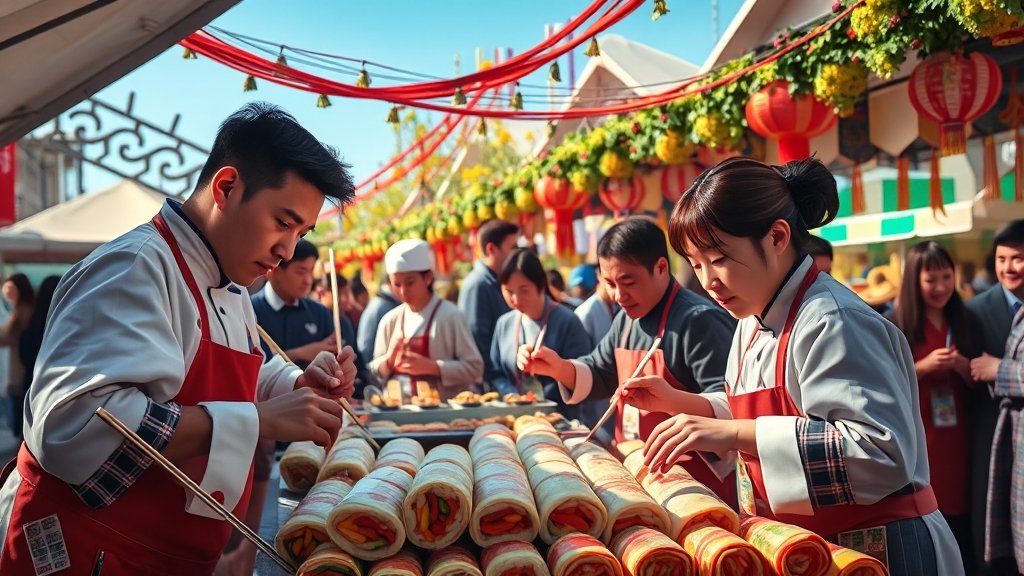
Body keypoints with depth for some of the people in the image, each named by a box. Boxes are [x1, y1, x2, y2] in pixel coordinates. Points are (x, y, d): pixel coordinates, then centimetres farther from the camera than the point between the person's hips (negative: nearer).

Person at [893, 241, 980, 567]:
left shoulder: (966, 322, 10)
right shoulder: (895, 325, -4)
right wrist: (924, 366, -17)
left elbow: (977, 383, 12)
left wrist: (962, 366, -8)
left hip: (955, 435, 4)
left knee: (958, 518, 3)